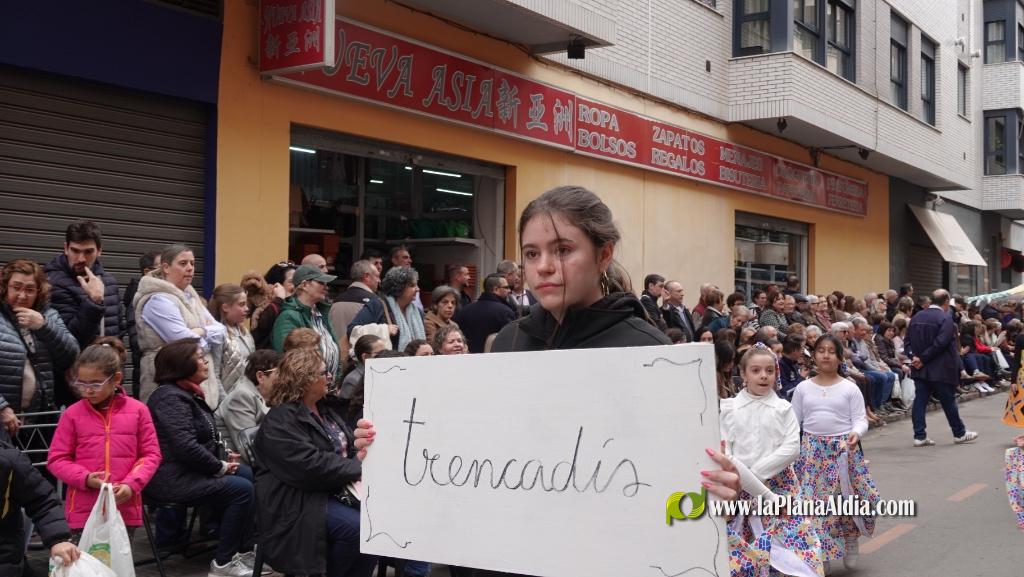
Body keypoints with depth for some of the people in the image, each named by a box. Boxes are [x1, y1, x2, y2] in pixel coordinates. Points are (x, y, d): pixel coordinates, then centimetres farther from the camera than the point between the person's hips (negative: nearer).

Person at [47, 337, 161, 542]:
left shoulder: (137, 410, 1)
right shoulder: (72, 414, 0)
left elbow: (151, 454, 3)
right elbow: (57, 459, 3)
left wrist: (131, 484, -12)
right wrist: (85, 478, -14)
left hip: (125, 508, 1)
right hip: (84, 510, 0)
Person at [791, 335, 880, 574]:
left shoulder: (850, 388, -1)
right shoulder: (803, 388, 5)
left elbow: (860, 419, -3)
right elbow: (793, 422, 9)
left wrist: (856, 433, -24)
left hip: (844, 449, -1)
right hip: (811, 449, 1)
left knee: (848, 496, 0)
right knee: (814, 499, 1)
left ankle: (851, 540, 28)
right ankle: (821, 554, 14)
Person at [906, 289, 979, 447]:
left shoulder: (916, 317, 7)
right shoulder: (946, 318, -13)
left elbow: (908, 341, 5)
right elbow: (940, 343, -21)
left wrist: (914, 356, -4)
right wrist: (923, 359, -16)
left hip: (920, 369, 5)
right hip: (940, 369, -5)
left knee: (920, 401, 5)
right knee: (948, 401, 7)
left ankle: (919, 436, 3)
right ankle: (959, 433, 22)